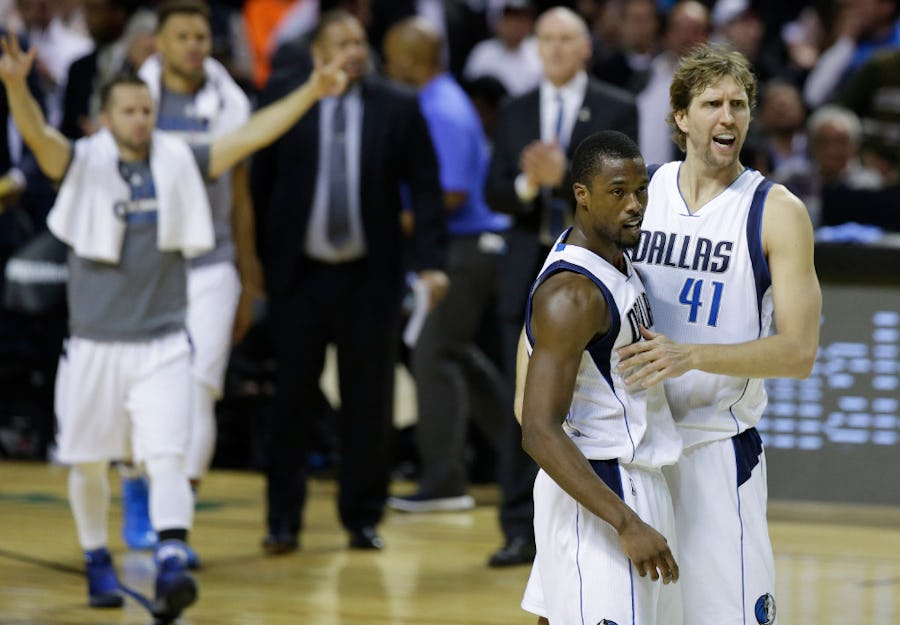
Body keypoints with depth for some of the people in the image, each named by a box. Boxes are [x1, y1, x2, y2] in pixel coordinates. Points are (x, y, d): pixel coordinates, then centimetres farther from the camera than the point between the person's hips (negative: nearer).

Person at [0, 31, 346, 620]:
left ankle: (173, 565, -23)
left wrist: (310, 91, -11)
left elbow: (251, 135, -1)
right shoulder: (84, 165, -5)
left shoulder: (180, 164, 3)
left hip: (163, 344, 0)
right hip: (95, 345, 0)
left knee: (167, 458, -13)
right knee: (89, 463, 11)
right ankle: (98, 561, 32)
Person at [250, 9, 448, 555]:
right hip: (300, 273, 0)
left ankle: (363, 518, 15)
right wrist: (260, 259, 1)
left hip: (370, 276, 0)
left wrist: (431, 260, -10)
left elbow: (425, 187, 0)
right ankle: (284, 519, 8)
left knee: (369, 400, 4)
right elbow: (261, 183, 5)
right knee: (292, 396, 1)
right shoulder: (284, 101, 1)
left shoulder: (399, 107, 1)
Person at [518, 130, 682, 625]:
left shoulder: (615, 257, 10)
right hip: (598, 493, -10)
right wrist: (626, 524, -31)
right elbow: (539, 432, -27)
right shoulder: (571, 294, -21)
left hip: (635, 485, 10)